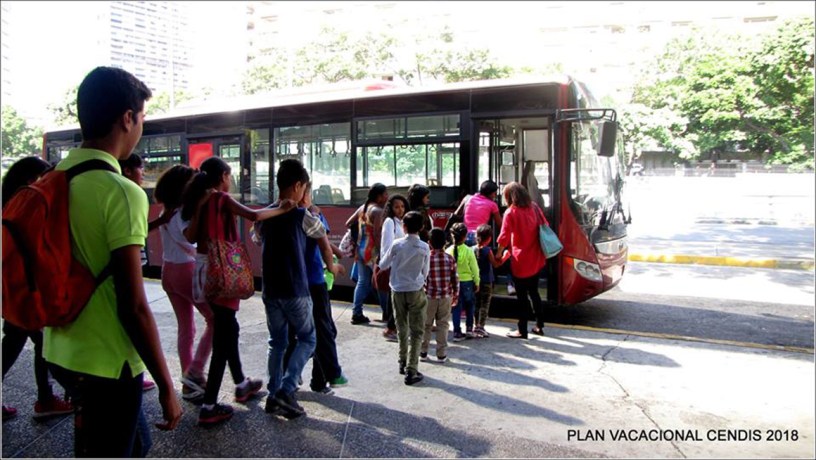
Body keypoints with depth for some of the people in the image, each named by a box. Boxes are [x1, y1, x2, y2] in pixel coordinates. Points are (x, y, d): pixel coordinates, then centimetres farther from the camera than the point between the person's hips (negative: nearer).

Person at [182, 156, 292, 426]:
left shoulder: (201, 201, 10)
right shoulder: (222, 199, -11)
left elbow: (190, 237, 6)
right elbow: (254, 215, -25)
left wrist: (199, 208, 14)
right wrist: (282, 210, -12)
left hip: (205, 268, 9)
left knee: (228, 328, 21)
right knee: (222, 336, -3)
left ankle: (242, 385, 37)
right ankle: (209, 407, 0)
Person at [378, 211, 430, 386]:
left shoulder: (397, 244, -7)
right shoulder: (424, 247, -8)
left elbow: (383, 265, 4)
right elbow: (425, 272, 2)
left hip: (397, 291, 2)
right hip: (416, 291, -2)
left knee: (402, 329, 16)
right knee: (416, 331, 2)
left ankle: (403, 363, 28)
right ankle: (411, 370, -3)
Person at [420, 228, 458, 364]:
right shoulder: (450, 259, -5)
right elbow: (455, 279, 0)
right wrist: (455, 295, 12)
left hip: (429, 296, -1)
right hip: (445, 297, 1)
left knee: (426, 325, 10)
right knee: (443, 325, 8)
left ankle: (423, 353, 15)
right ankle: (441, 354, 9)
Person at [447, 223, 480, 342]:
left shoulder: (448, 251, -8)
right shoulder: (469, 251, -13)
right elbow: (474, 268, -6)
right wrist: (476, 283, 7)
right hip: (467, 282, -1)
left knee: (456, 308, 8)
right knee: (469, 306, 18)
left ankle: (457, 332, 7)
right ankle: (469, 328, 15)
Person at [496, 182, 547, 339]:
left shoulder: (511, 212, -13)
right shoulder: (534, 207, 4)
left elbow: (504, 238, -17)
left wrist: (498, 255, -5)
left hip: (521, 261, -6)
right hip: (536, 259, 6)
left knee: (522, 296, 3)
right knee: (534, 292, 19)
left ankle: (522, 331, 10)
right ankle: (539, 326, 25)